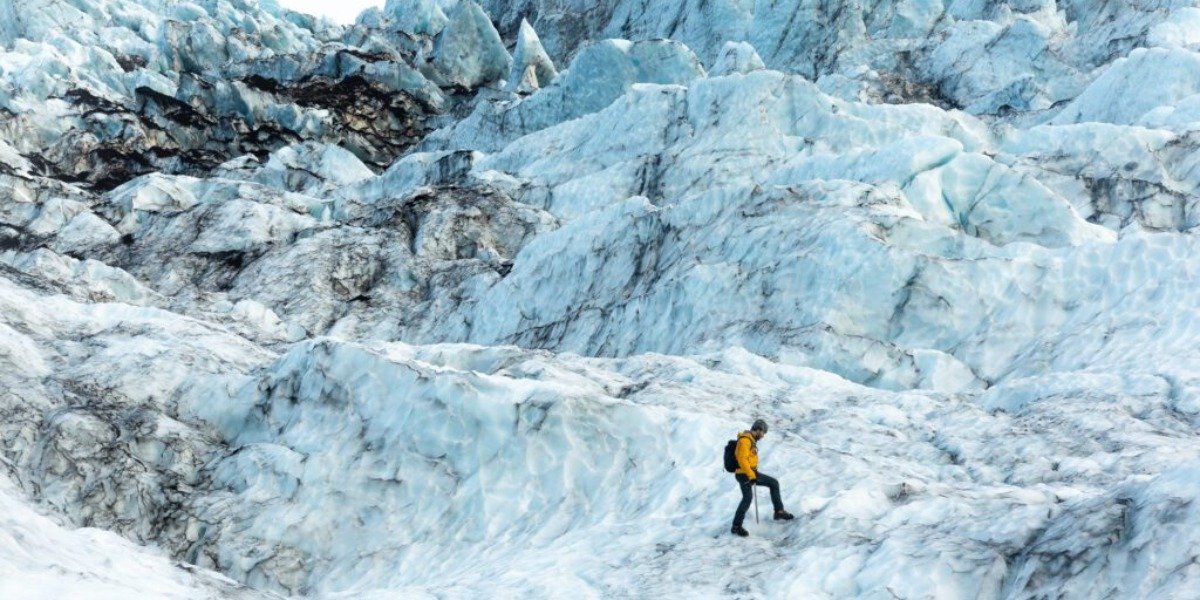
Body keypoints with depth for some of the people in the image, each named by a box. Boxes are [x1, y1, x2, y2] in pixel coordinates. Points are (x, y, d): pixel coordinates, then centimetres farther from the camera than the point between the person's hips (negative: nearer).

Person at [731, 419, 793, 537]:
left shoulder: (751, 440, 14)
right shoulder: (745, 440, -18)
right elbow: (742, 460, -25)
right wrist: (751, 475, -24)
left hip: (752, 473, 10)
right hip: (744, 475, -10)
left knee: (774, 483, 11)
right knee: (747, 499, -17)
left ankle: (779, 511, 16)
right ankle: (736, 526, -9)